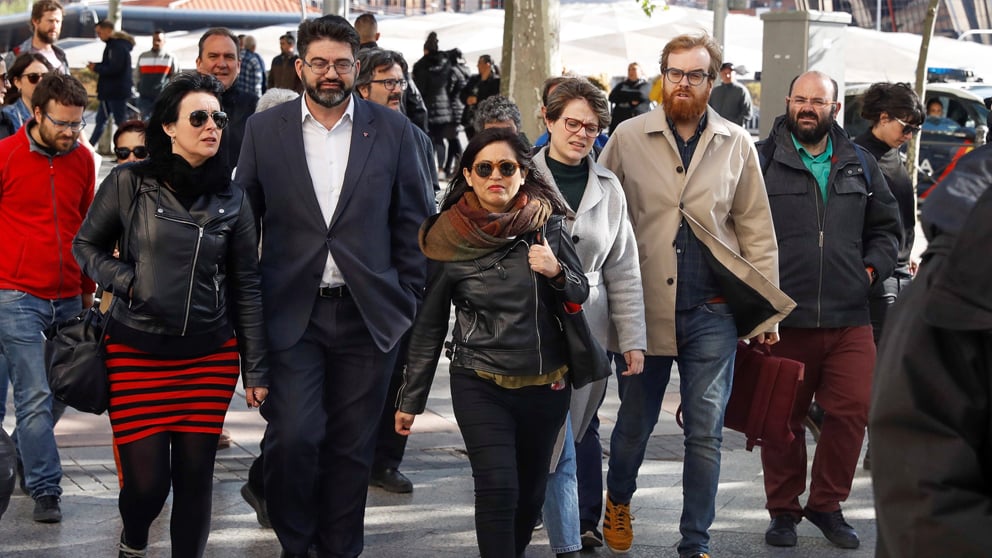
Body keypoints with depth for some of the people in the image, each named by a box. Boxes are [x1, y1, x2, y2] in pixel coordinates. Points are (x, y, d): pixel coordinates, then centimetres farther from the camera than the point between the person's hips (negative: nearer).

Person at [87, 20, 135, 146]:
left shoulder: (118, 46, -18)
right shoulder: (113, 44, 14)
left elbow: (114, 68, -25)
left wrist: (96, 68, -12)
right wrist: (96, 66, 4)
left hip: (117, 92, -11)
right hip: (109, 91, 11)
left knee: (121, 121, -5)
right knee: (101, 120, 15)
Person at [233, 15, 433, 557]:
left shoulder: (392, 130, 3)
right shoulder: (264, 130, 4)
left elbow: (413, 221, 7)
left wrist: (408, 301, 3)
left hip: (368, 313, 1)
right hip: (292, 312, -1)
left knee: (351, 445, 6)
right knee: (293, 436, -10)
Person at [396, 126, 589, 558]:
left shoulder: (548, 224, -1)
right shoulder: (449, 239, -5)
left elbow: (580, 294, 8)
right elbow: (429, 326, 2)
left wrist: (556, 272, -15)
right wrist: (410, 399, 4)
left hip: (546, 385, 2)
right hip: (481, 387, -2)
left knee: (531, 491, 11)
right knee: (498, 488, -15)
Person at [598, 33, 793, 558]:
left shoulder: (736, 145, 5)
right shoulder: (629, 138, 1)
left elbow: (756, 230, 8)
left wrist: (766, 309, 4)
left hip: (711, 313, 0)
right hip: (643, 307, 0)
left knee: (706, 432, 1)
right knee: (634, 423, 13)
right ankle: (618, 501, 42)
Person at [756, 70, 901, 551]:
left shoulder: (859, 165, 13)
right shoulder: (761, 162, 2)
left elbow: (887, 227, 22)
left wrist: (872, 268, 7)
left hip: (849, 319, 3)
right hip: (782, 318, -3)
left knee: (852, 411, -2)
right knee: (783, 420, 6)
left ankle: (826, 504, 17)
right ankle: (783, 510, 21)